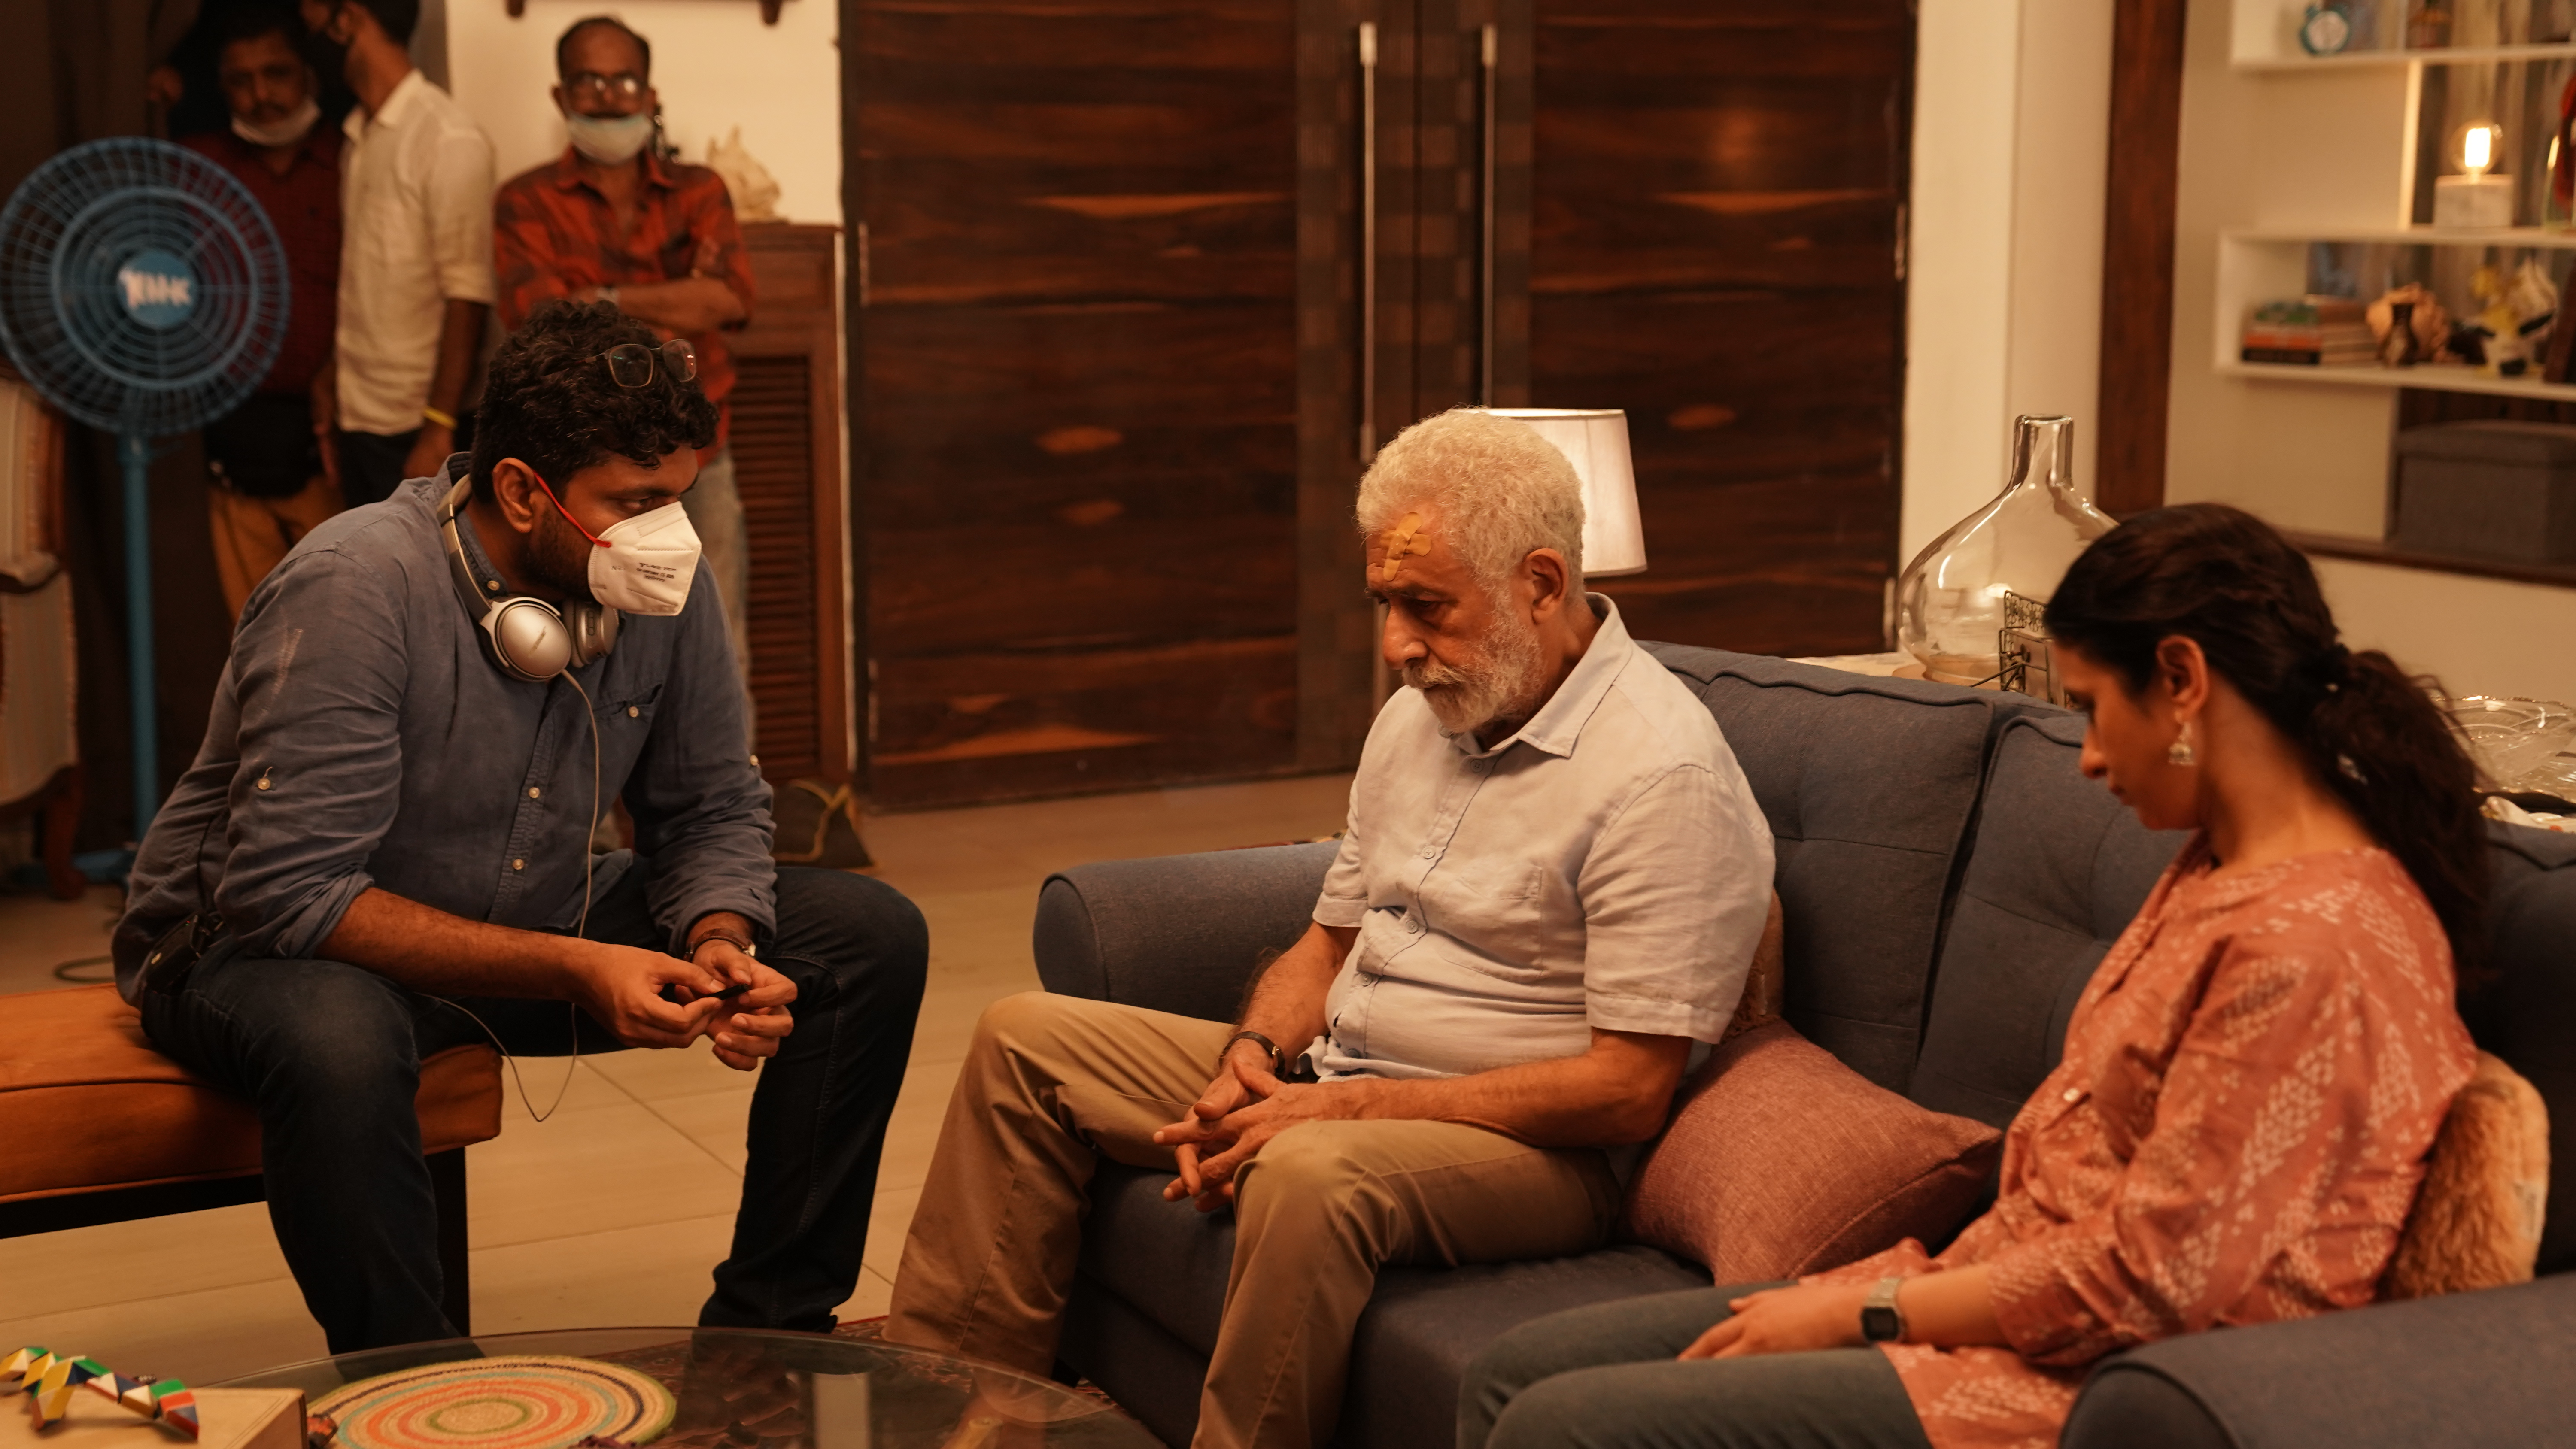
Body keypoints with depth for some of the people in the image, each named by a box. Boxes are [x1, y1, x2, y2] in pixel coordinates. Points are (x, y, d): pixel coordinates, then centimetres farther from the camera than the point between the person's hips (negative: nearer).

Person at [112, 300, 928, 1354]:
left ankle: (768, 1333, 2)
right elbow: (288, 892, -32)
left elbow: (711, 811, 2)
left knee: (873, 937, -8)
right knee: (336, 1039, -43)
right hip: (266, 942, -6)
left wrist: (720, 945, -22)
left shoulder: (661, 587, -10)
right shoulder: (358, 589, -28)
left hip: (534, 923, 6)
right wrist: (574, 971, -36)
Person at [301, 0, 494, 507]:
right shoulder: (360, 139, 12)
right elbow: (362, 289, 12)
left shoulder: (450, 141, -11)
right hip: (361, 421, 7)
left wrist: (439, 430, -18)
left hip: (417, 427, -7)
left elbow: (467, 298, -15)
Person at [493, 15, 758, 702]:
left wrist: (608, 298, -17)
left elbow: (732, 299, -13)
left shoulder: (699, 191, 4)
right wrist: (679, 301, -18)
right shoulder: (526, 203, -3)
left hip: (697, 460, 2)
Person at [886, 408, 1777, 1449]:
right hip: (1323, 1090, 9)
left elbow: (1630, 1089, -23)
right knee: (1026, 1039, 7)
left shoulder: (1665, 775, -19)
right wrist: (1253, 1054, -4)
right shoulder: (1418, 716, 9)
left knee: (1310, 1172, -40)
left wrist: (1351, 1105, -23)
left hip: (1531, 1145, -9)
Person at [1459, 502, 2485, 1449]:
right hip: (2010, 1306, 10)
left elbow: (2144, 1279, -21)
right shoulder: (2219, 872, 12)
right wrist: (1925, 1279, 3)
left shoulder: (2309, 941, -21)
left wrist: (1866, 1309, -12)